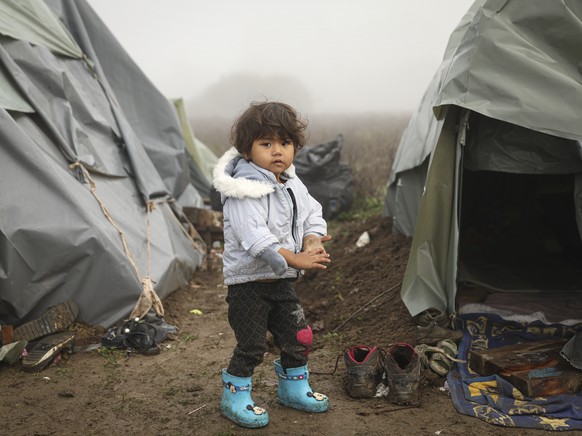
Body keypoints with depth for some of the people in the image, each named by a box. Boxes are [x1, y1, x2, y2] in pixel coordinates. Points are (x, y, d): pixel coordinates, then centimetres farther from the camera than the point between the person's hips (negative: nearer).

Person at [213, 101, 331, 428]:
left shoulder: (293, 185, 5)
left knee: (298, 335, 15)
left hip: (282, 281, 8)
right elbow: (254, 236, -32)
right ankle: (236, 397, 20)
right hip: (249, 282, -8)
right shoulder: (245, 190, -22)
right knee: (252, 345, -2)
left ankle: (294, 388, 37)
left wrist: (312, 243, -13)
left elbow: (313, 214, 9)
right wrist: (295, 259, -35)